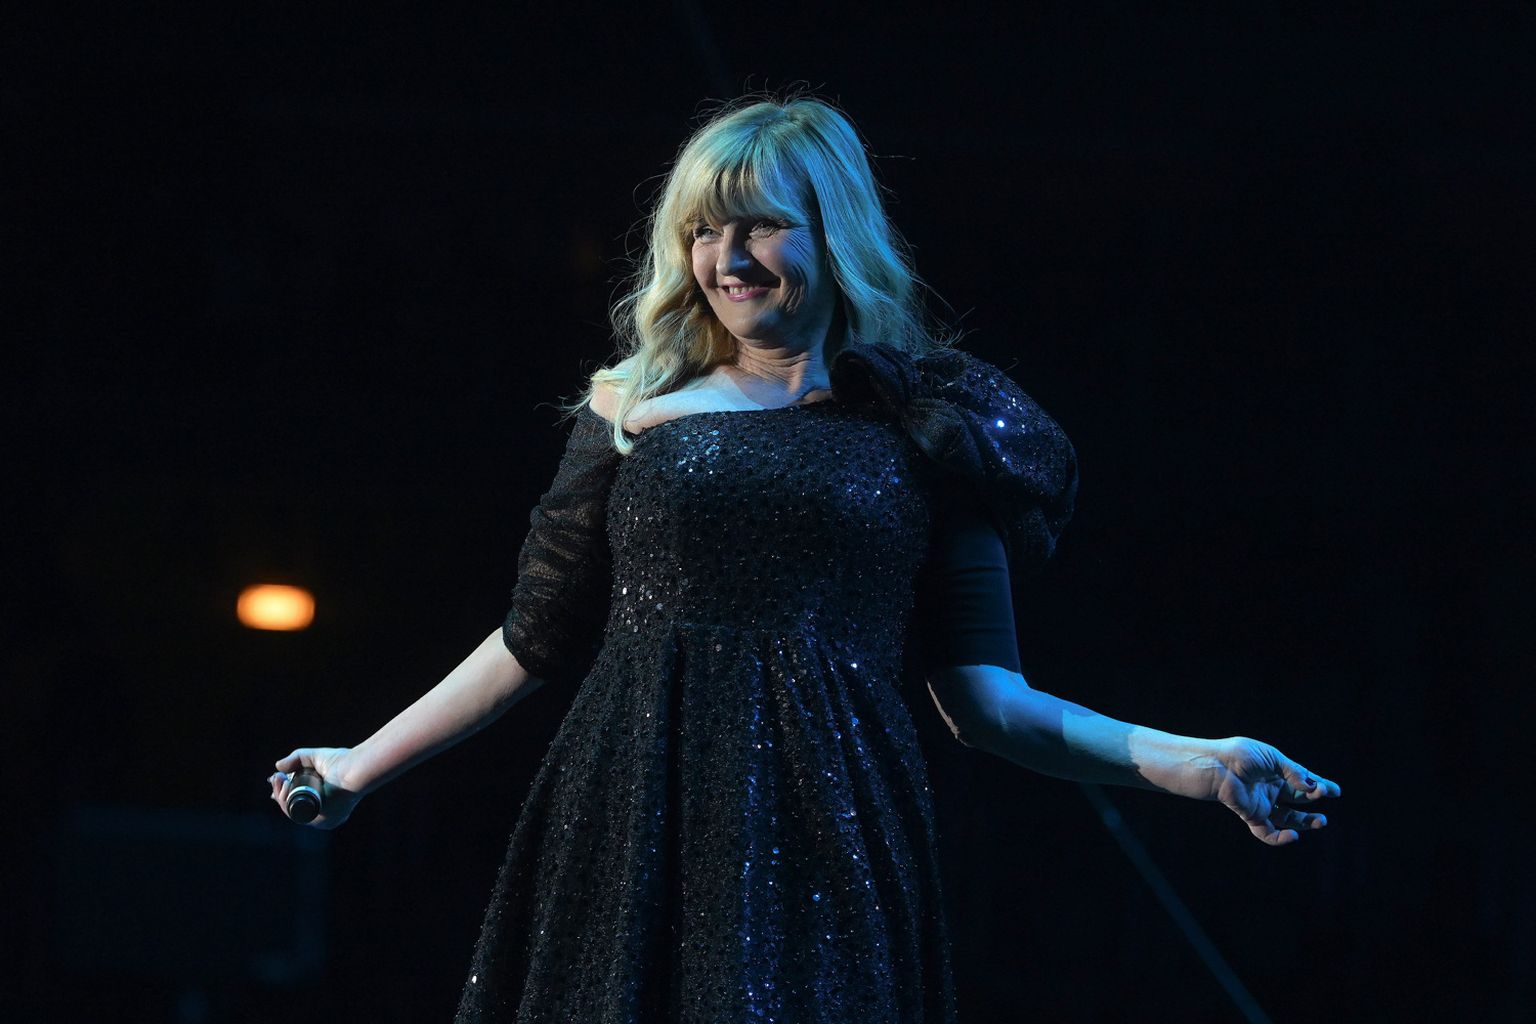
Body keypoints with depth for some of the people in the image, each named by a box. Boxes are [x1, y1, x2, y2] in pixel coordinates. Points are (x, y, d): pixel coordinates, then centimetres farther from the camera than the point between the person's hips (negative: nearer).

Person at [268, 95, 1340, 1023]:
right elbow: (537, 641, 16)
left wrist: (1186, 762, -6)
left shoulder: (922, 433, 8)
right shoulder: (632, 410, 11)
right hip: (632, 842, 1)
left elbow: (984, 696, 5)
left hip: (825, 851, -1)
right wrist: (363, 765, 19)